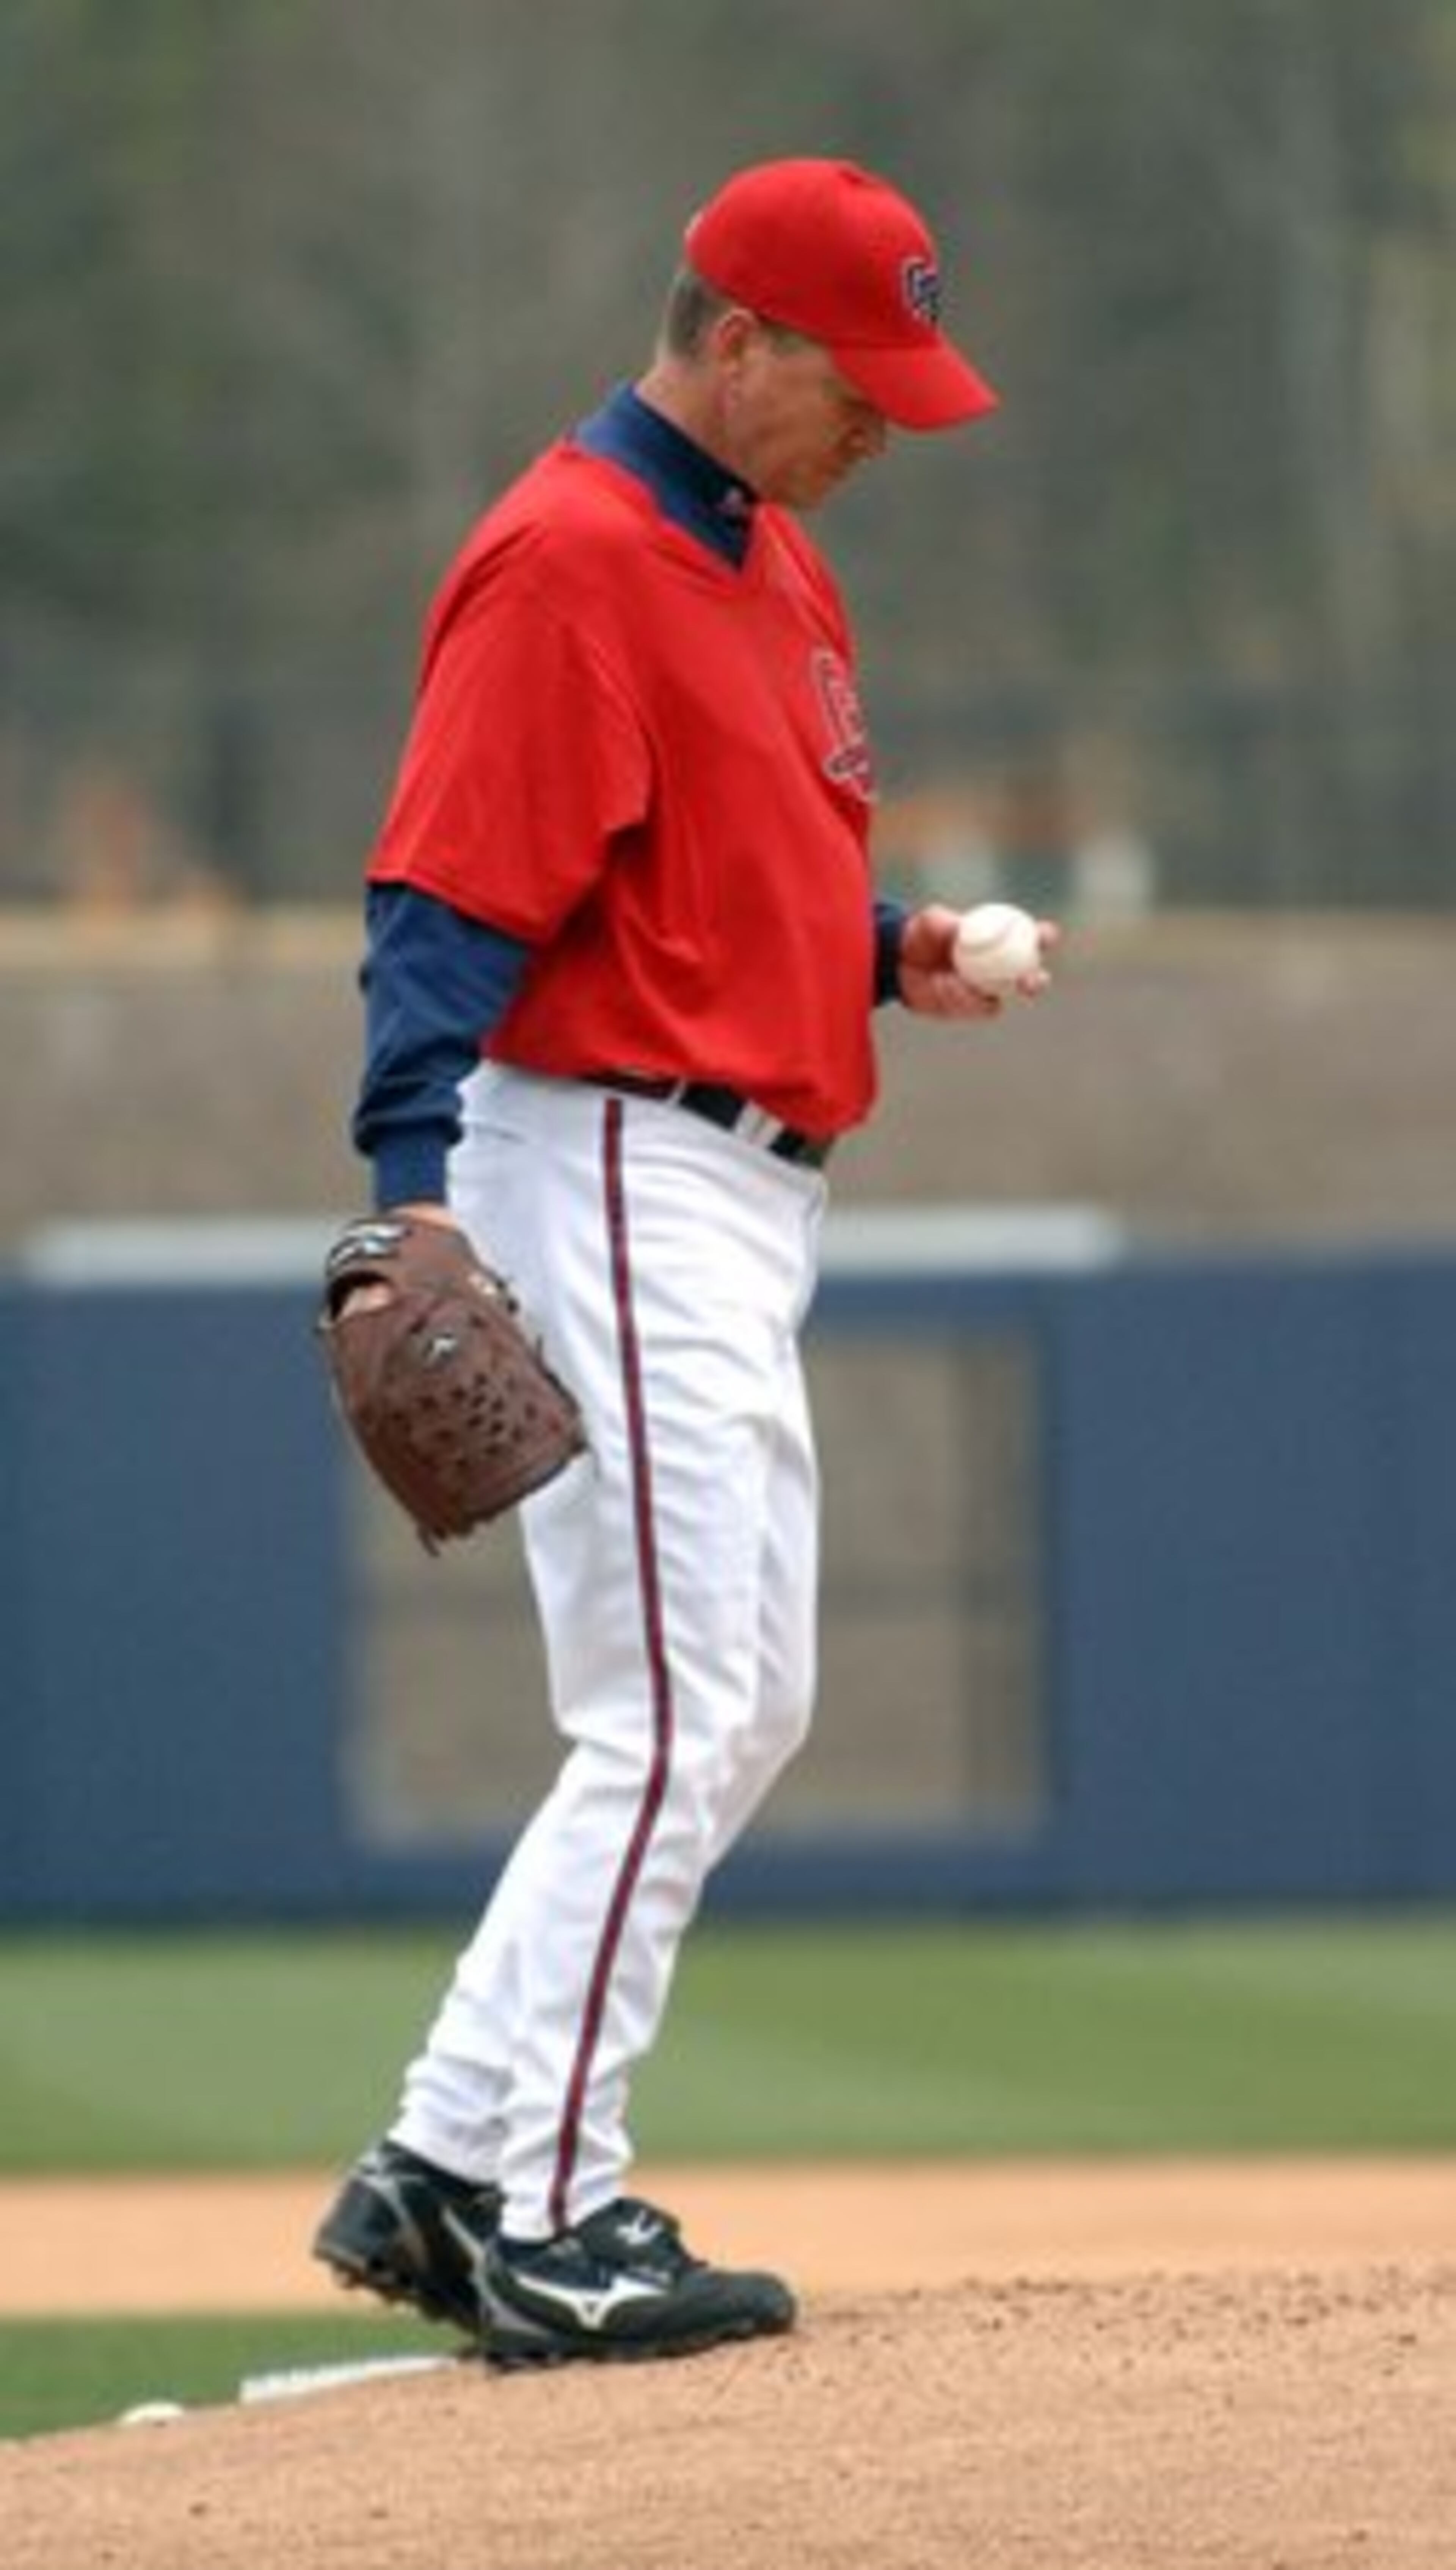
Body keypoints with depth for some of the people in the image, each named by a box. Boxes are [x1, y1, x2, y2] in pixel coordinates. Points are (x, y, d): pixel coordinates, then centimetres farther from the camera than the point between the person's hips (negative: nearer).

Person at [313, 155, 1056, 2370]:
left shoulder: (771, 563, 17)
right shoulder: (569, 563, -14)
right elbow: (448, 901, -21)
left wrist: (890, 946, 8)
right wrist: (416, 1184, -32)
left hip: (744, 1188, 11)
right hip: (616, 1170, -11)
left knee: (740, 1718, 12)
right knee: (672, 1723, -13)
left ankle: (449, 2177, 14)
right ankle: (535, 2215, -10)